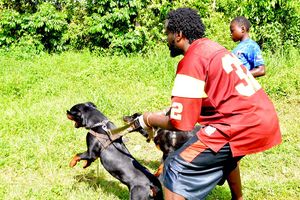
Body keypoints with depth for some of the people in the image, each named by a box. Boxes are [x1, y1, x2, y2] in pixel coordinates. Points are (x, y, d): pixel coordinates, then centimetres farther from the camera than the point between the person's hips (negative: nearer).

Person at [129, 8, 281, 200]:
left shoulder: (192, 60, -11)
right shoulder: (212, 47, 16)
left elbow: (180, 123, -12)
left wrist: (148, 120, 5)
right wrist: (167, 112, 27)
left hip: (242, 126, -10)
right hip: (265, 120, 10)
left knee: (176, 169, -7)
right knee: (225, 155, 38)